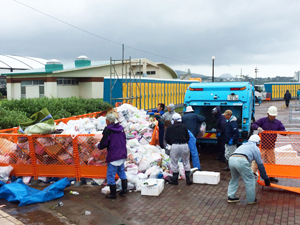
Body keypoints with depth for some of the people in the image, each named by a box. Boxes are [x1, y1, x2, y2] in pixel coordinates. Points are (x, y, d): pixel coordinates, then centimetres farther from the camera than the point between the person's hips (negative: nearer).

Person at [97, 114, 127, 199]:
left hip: (113, 156, -8)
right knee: (121, 171, 23)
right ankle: (124, 189, 22)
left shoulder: (108, 130, -15)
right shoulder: (120, 129, 8)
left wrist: (99, 146, 8)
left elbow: (103, 144, -13)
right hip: (122, 154, 8)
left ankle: (113, 194, 9)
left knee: (110, 175, 3)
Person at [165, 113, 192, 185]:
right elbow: (188, 138, 10)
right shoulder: (184, 126, 8)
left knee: (174, 163, 10)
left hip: (175, 146, -1)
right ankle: (188, 179, 17)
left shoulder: (170, 127, 6)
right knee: (186, 162, 14)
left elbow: (167, 139, 8)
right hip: (184, 145, 2)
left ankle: (175, 180, 18)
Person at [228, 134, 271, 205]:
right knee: (250, 180, 11)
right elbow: (260, 164, 20)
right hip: (241, 160, -6)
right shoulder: (255, 148, 20)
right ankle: (251, 200, 19)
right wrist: (266, 178, 27)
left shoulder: (243, 145, 37)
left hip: (231, 159, 6)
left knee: (234, 178, 26)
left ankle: (231, 197, 27)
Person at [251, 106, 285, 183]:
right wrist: (258, 127, -29)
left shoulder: (278, 123, 7)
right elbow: (253, 125, -7)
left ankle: (271, 176, 23)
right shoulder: (262, 120, -4)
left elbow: (282, 130, 1)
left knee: (271, 161, 11)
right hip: (261, 145, -4)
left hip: (271, 147, 4)